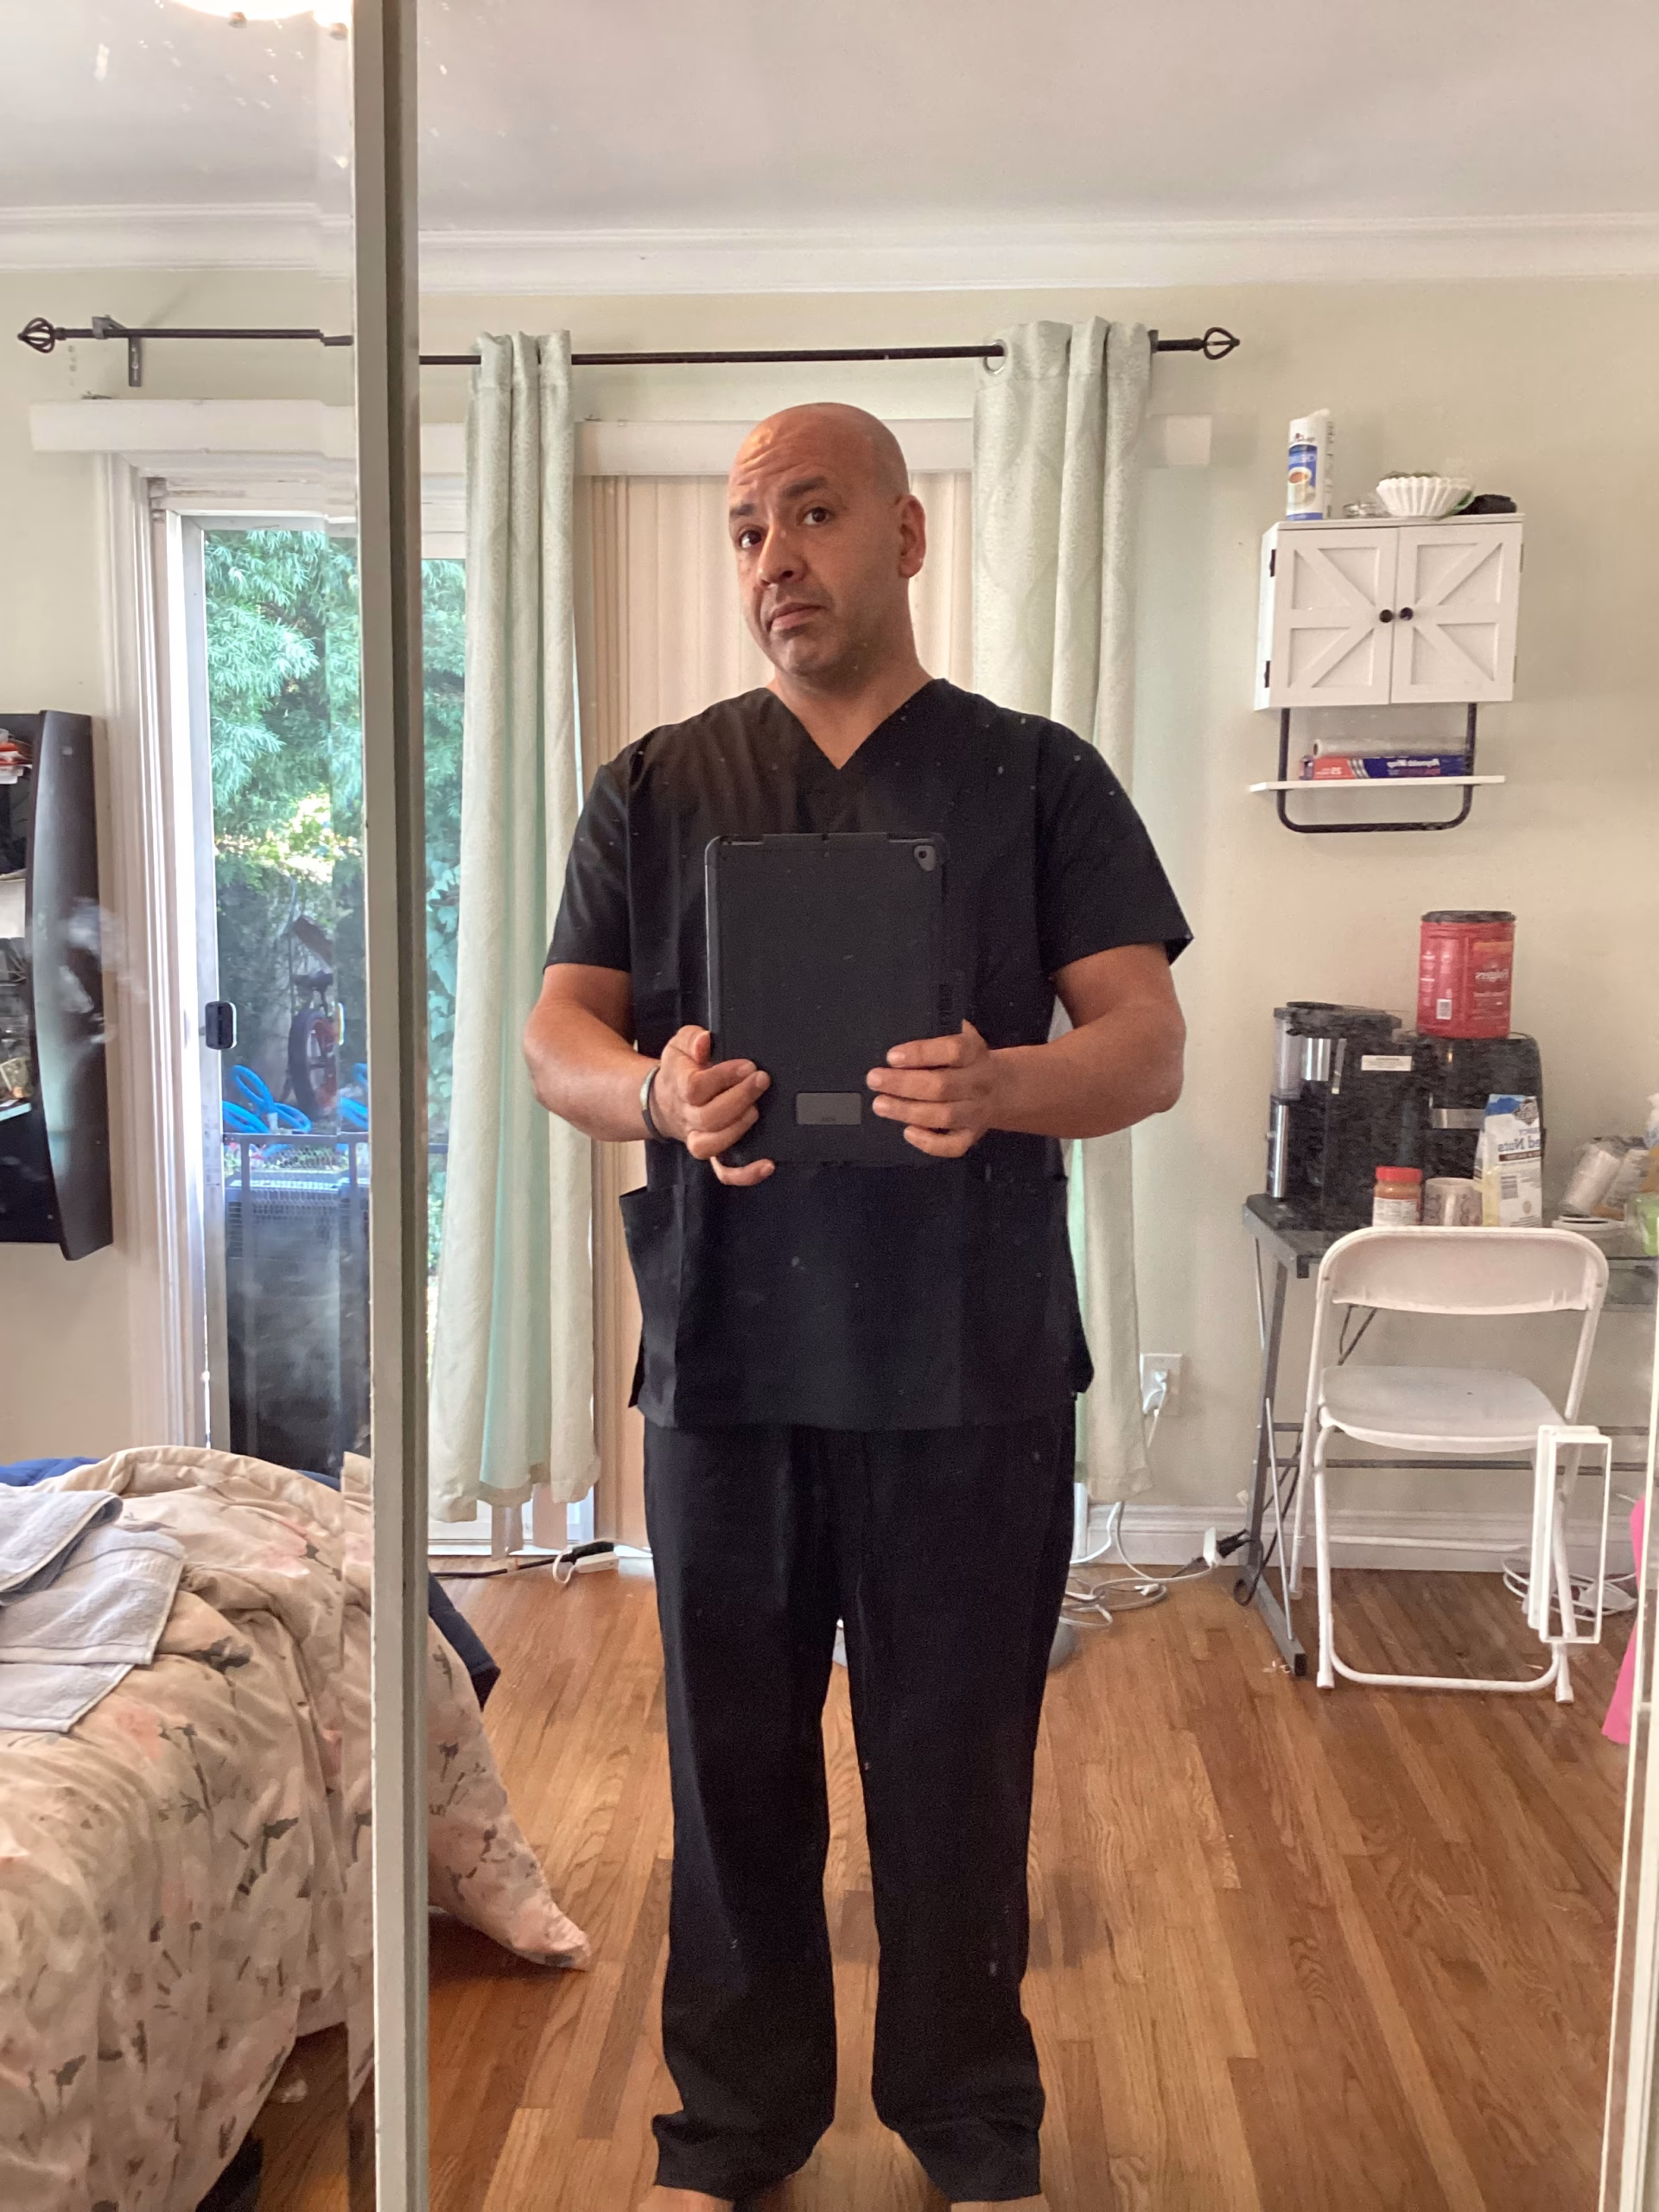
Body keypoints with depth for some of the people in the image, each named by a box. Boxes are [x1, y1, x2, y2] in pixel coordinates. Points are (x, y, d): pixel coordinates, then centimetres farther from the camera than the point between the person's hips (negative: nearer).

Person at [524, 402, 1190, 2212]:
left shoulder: (1038, 778, 4)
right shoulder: (656, 789, 9)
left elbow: (1149, 1044, -4)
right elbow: (556, 1038, 2)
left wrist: (999, 1085, -26)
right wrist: (656, 1091, -22)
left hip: (974, 1380, -1)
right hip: (724, 1369, 2)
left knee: (958, 1776, 11)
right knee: (734, 1774, 13)